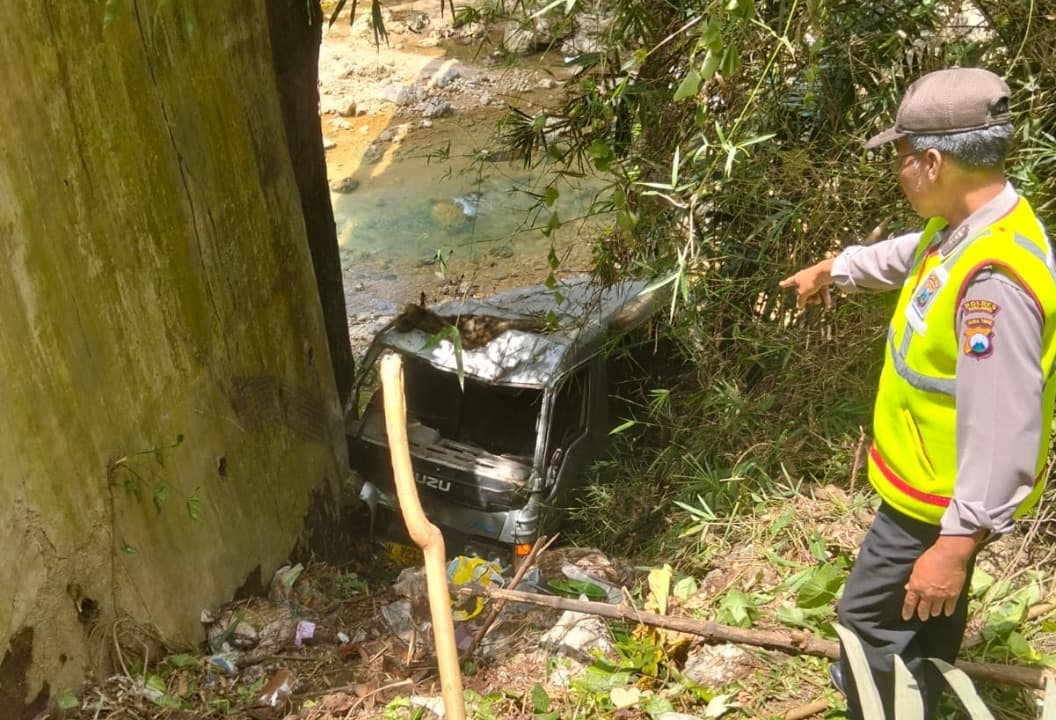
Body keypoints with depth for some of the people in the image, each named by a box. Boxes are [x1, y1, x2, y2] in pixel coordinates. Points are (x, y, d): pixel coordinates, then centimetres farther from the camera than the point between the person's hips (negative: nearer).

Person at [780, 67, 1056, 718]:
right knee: (925, 608, 29)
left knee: (871, 614, 5)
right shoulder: (965, 226, -3)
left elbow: (1001, 430, -35)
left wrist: (957, 542, -31)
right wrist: (833, 269, 38)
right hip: (934, 475, 10)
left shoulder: (994, 277, -36)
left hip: (943, 494, -10)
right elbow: (906, 254, 21)